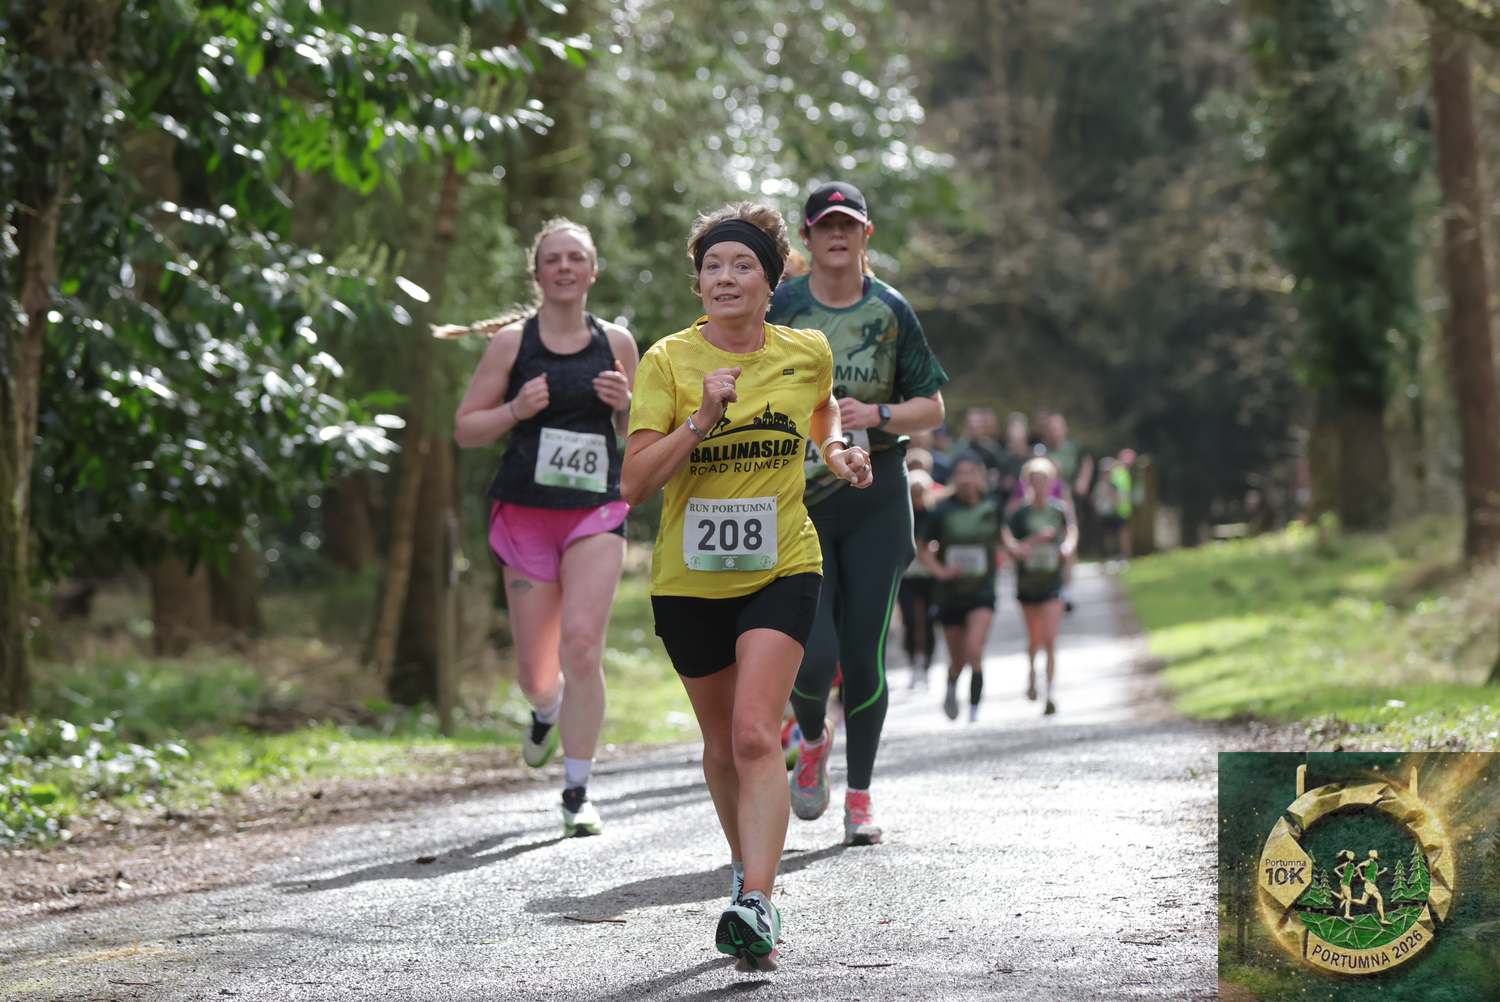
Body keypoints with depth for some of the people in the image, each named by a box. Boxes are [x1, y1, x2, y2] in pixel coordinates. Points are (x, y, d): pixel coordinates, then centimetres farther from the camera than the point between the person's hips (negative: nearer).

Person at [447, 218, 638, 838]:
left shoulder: (616, 343, 7)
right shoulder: (512, 341, 2)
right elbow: (464, 430, 4)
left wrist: (627, 404, -6)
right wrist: (516, 410, -14)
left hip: (596, 514, 0)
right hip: (524, 513, 0)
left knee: (581, 646, -17)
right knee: (535, 670, 4)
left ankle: (577, 793, -8)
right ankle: (546, 712, 43)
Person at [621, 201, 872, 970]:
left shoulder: (807, 353, 1)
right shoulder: (668, 361, -7)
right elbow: (634, 483, -14)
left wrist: (839, 451, 5)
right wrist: (700, 419, -24)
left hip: (781, 570, -1)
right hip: (689, 580, 1)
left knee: (756, 735, -18)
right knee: (722, 742, 14)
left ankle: (755, 907, -26)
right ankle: (748, 870, 38)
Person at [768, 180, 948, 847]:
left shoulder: (891, 311, 4)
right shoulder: (780, 309, 1)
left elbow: (932, 408, 7)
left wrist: (876, 415, -10)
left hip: (875, 499, 1)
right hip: (795, 498, -1)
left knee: (863, 655, -1)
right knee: (813, 655, -12)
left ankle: (860, 796, 14)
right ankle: (812, 739, 23)